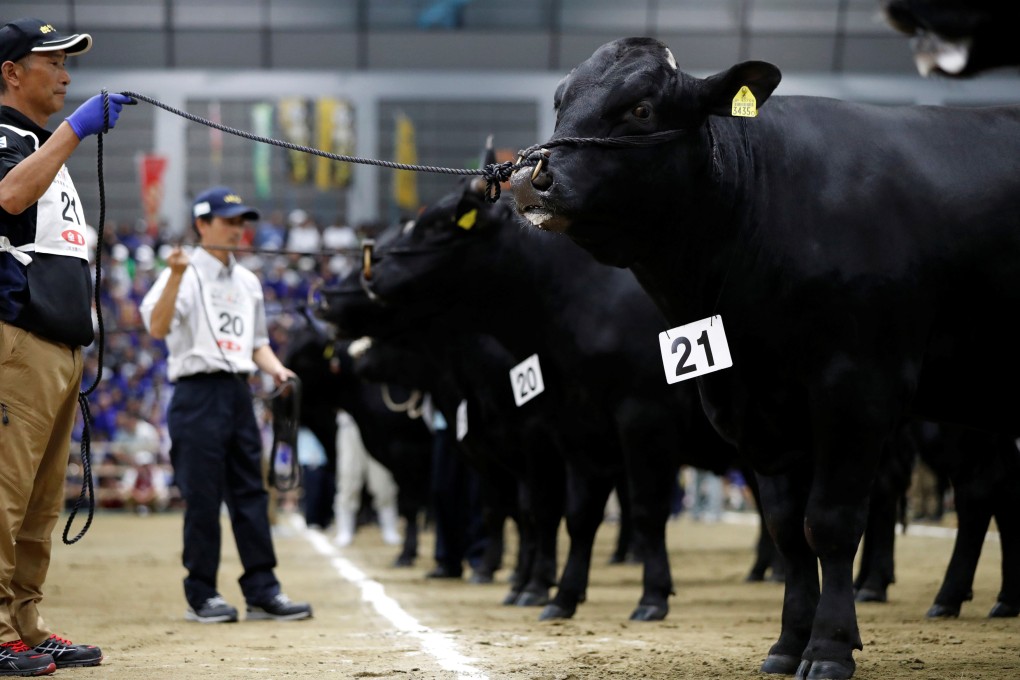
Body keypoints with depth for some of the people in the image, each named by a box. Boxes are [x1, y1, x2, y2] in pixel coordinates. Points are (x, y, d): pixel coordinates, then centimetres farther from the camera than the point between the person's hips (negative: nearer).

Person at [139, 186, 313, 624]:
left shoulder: (247, 282, 17)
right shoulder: (186, 275, -5)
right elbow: (157, 328, -21)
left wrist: (276, 369, 6)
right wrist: (175, 276, -33)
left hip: (240, 392, 7)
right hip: (198, 392, -7)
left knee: (251, 492, 6)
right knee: (202, 496, -4)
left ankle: (262, 591, 8)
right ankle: (201, 595, 3)